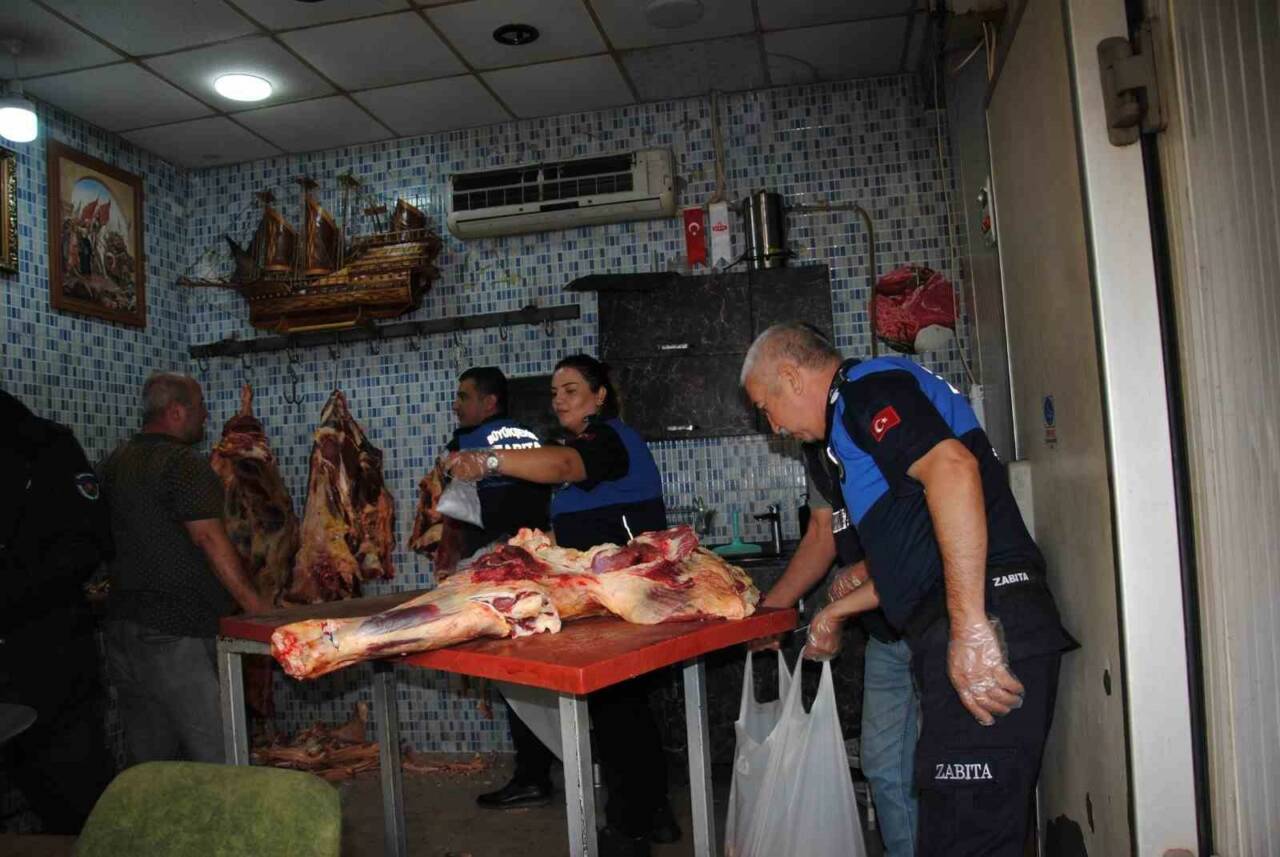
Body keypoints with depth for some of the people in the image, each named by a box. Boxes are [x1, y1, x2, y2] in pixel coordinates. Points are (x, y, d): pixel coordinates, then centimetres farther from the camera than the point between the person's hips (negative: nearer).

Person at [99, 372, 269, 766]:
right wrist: (254, 602, -14)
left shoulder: (114, 464, 13)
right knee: (217, 758, -3)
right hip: (177, 633, -9)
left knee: (145, 760, 16)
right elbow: (211, 539, -18)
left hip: (123, 621, 9)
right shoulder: (186, 464, -13)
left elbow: (111, 540, 19)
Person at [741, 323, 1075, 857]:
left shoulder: (869, 387, -3)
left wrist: (970, 626, -27)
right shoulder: (852, 421, 27)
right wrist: (838, 611, 32)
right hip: (950, 633, 10)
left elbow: (952, 467, -22)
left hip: (984, 626, -10)